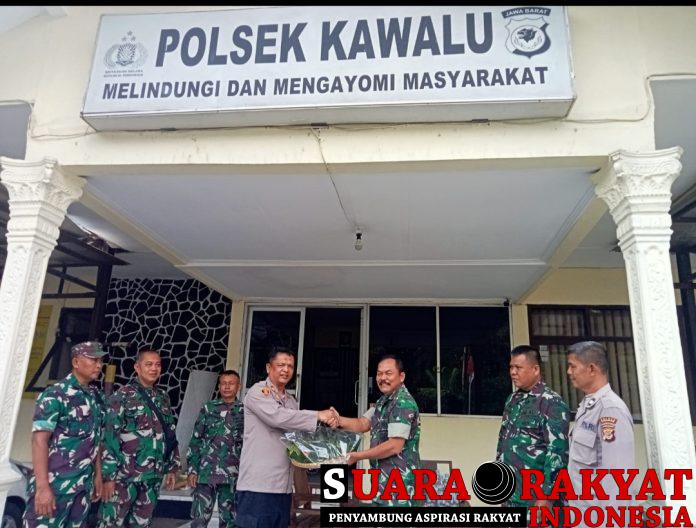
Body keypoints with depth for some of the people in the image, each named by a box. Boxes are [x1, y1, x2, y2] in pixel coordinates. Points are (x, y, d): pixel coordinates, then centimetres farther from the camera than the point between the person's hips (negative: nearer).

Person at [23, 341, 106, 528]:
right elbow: (39, 440, -16)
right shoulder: (55, 395, -11)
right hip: (55, 484, -6)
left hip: (84, 485, 6)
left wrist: (98, 474, 12)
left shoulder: (96, 397, 8)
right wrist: (42, 487, -21)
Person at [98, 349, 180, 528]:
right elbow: (109, 436, -10)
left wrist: (172, 467, 13)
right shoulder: (123, 396, -5)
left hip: (153, 476, 5)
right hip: (124, 475, -5)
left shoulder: (163, 398, 11)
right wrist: (108, 475, -15)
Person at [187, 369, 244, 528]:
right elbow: (195, 440, 7)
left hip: (232, 475, 0)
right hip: (206, 472, 0)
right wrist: (192, 469, 0)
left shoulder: (245, 411, 5)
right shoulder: (208, 408, 6)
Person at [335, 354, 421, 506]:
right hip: (385, 479, 10)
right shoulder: (383, 400, 15)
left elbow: (394, 446, -25)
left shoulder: (403, 403, -19)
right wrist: (339, 420, -10)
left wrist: (358, 456, -17)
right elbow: (363, 424, 9)